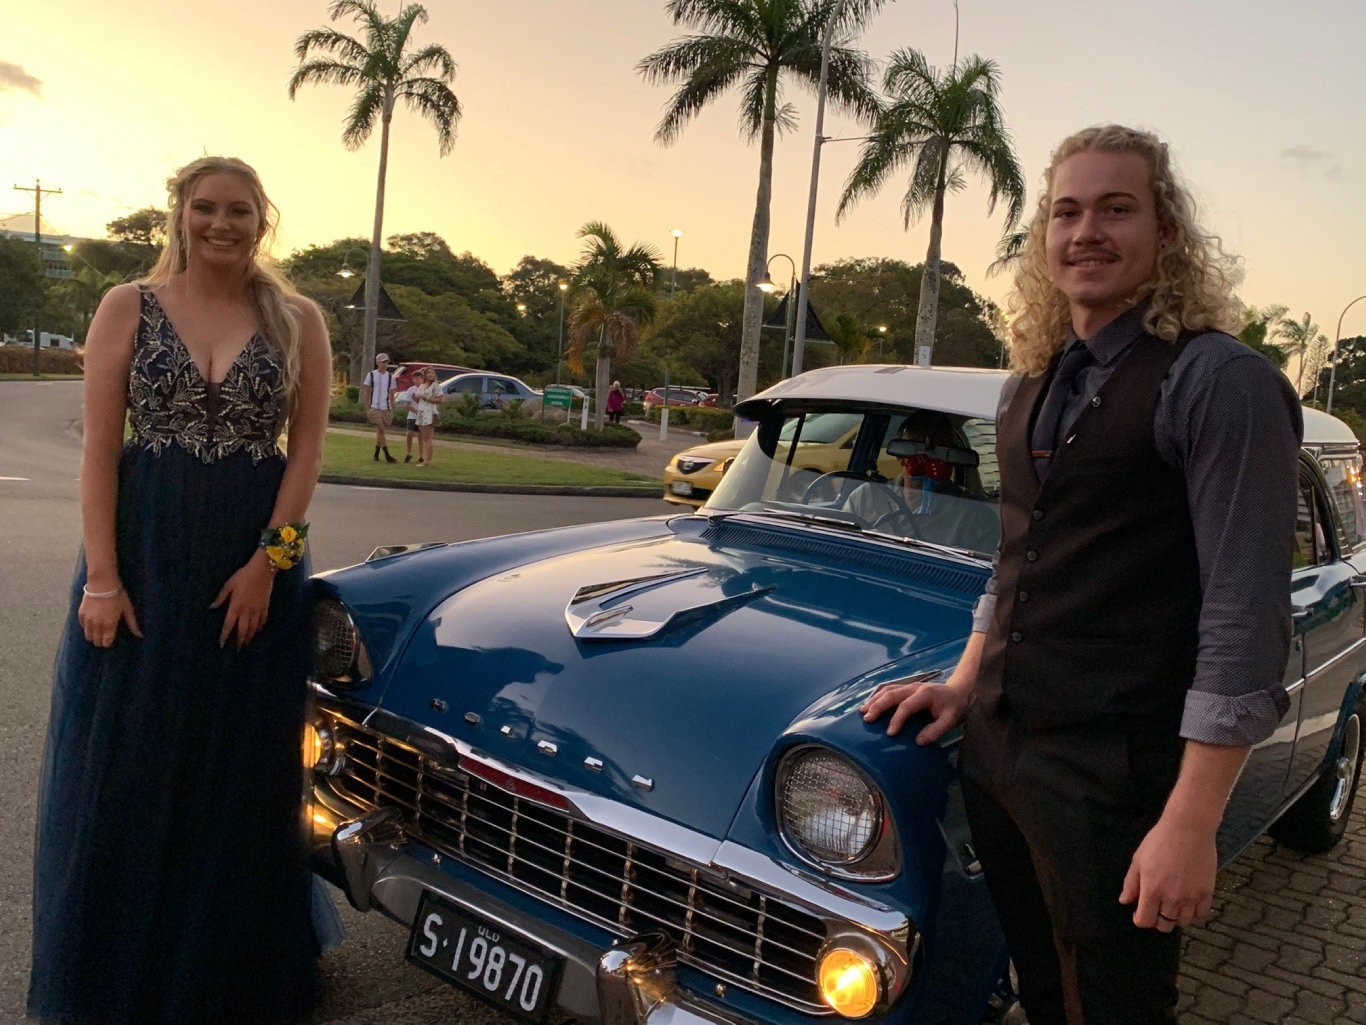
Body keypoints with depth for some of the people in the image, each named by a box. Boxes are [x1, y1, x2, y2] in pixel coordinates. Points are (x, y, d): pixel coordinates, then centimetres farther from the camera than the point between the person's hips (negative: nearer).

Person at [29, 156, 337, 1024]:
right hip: (143, 553, 0)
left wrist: (268, 561, -10)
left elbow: (308, 449, -1)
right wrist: (101, 576, -10)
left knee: (241, 771, 9)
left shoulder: (299, 320, 3)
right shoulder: (128, 308, 2)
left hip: (260, 561, 1)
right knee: (122, 765, 7)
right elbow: (99, 447, -3)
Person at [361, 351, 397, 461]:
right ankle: (387, 456, -11)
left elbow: (391, 394, 12)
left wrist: (392, 409, 7)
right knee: (381, 429, -11)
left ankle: (376, 454, 18)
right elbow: (366, 392, 3)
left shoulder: (390, 376, 9)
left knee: (379, 431, 8)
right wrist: (367, 408, -4)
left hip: (386, 408, 3)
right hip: (374, 407, -3)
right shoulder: (371, 375, 1)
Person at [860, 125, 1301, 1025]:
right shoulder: (1029, 388, 9)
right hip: (996, 752, 7)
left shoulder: (1223, 382, -13)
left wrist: (1193, 823, -20)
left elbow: (1246, 617, -17)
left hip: (1115, 776, -6)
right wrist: (966, 683, 8)